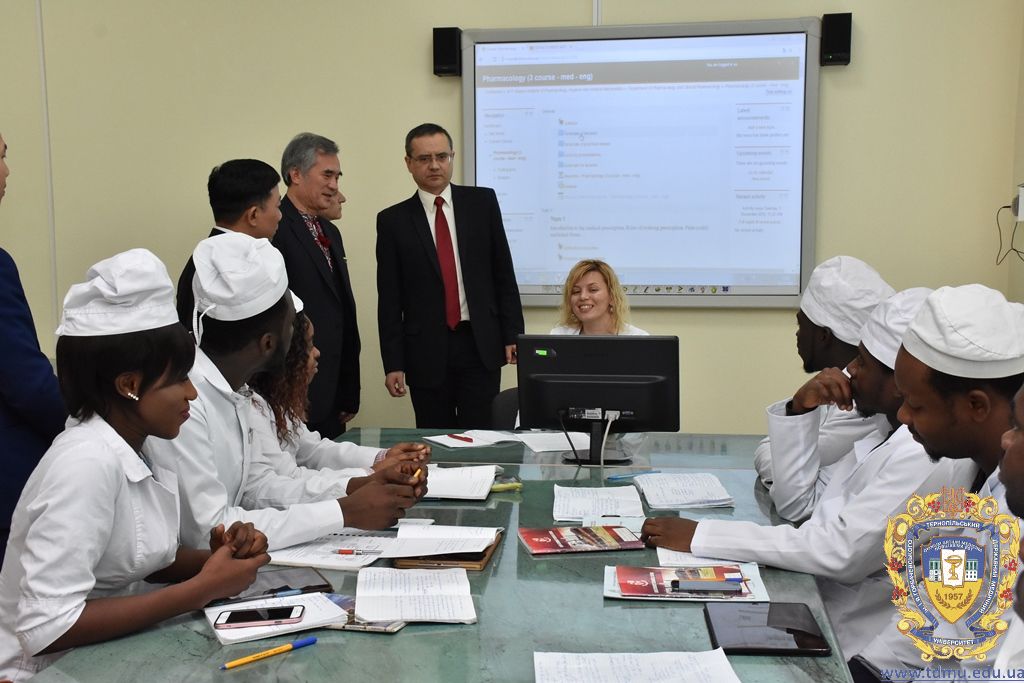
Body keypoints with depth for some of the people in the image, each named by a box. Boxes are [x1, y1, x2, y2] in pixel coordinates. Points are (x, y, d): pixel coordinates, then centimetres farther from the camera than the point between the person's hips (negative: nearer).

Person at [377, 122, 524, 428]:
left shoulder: (483, 202, 6)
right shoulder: (393, 220, 3)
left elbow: (504, 273, 6)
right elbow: (389, 299, 2)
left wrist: (513, 334, 0)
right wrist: (393, 363, -2)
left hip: (480, 345, 0)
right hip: (426, 352, 0)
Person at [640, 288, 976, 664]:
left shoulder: (929, 455, -22)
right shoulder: (890, 431, 6)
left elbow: (840, 552, -28)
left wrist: (701, 535, -26)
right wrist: (801, 409, -4)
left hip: (853, 647, -8)